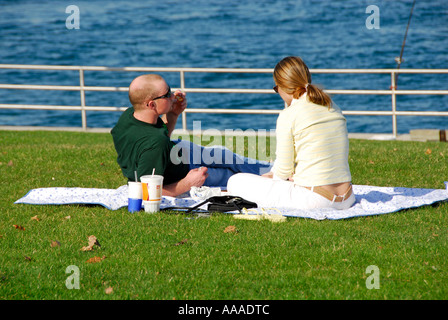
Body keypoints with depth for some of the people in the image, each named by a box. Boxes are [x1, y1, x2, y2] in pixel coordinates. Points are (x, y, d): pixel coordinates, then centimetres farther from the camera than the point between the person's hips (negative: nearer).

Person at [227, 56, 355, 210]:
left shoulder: (288, 115, -10)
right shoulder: (334, 109, 11)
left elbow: (283, 170, -9)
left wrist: (274, 176, 17)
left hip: (313, 199, -7)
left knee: (236, 182, 3)